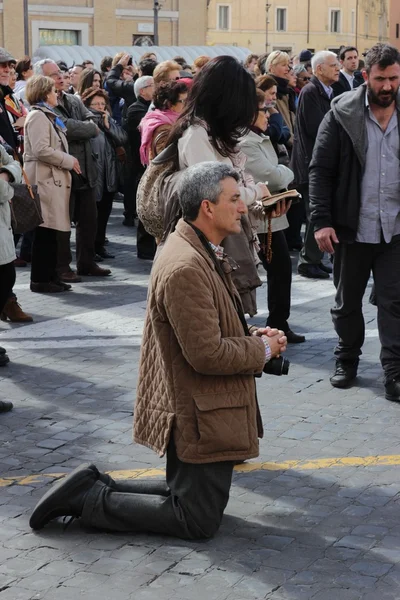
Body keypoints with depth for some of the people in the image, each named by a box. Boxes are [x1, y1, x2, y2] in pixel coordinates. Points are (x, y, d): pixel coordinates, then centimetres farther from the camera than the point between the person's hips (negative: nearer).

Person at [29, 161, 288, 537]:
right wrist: (262, 349, -12)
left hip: (195, 410, 11)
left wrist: (254, 337, 3)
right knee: (199, 522, -1)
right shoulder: (186, 269, -26)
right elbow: (207, 354, -27)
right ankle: (90, 500, 3)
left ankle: (93, 488, 20)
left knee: (187, 494, 22)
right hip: (199, 417, -11)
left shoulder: (200, 252, 9)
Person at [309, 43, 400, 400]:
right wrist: (321, 220, -13)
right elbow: (320, 170, -6)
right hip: (352, 229, -1)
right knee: (347, 301, 14)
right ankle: (347, 360, 31)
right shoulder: (342, 114, -7)